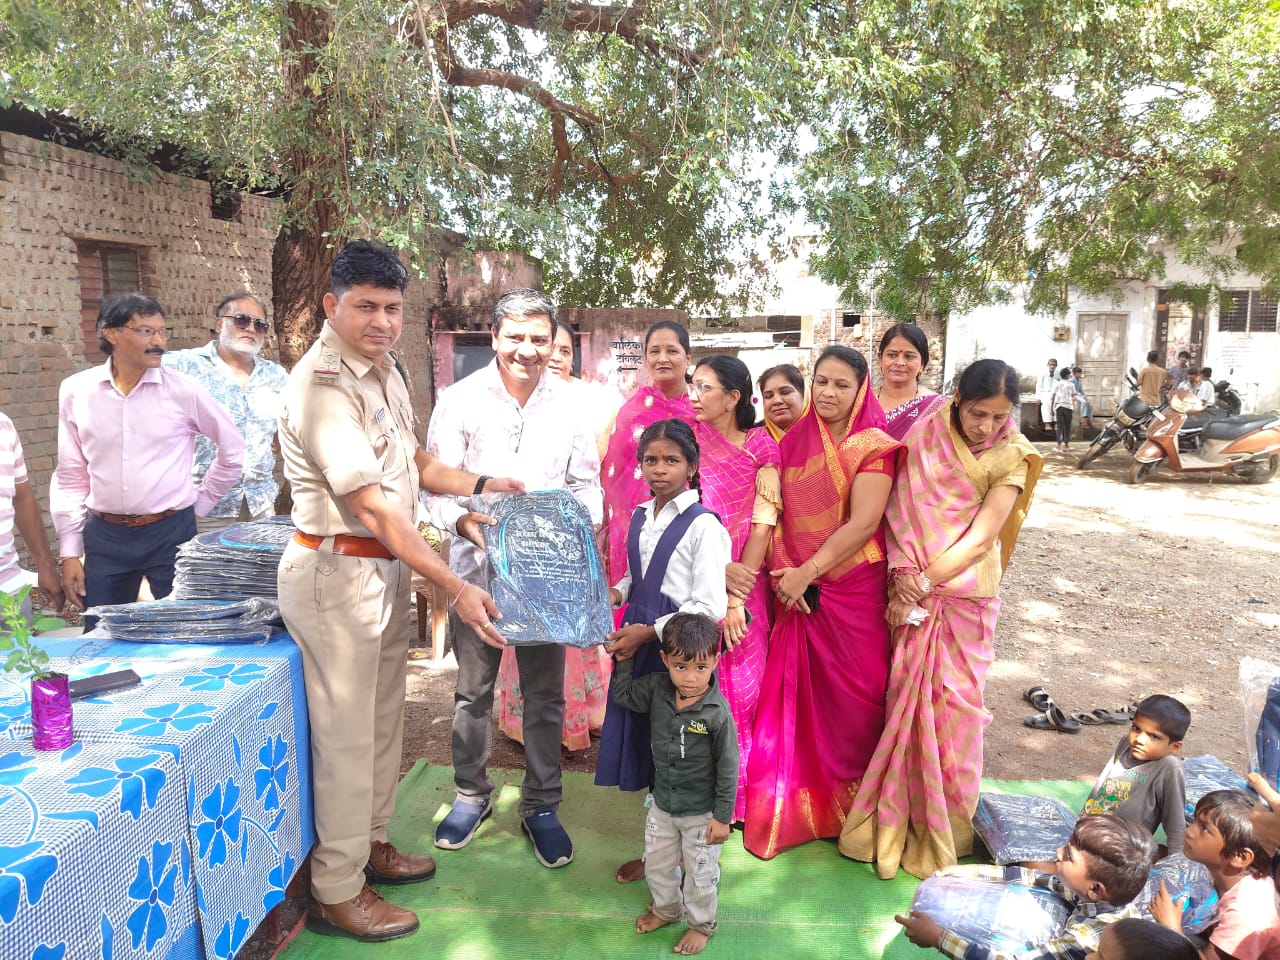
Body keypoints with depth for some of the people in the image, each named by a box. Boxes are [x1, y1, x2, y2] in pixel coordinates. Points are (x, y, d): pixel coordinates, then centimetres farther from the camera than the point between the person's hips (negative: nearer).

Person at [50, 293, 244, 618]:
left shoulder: (183, 390, -6)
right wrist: (70, 552, 5)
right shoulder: (76, 391, 1)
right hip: (104, 536, 2)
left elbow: (233, 448, 6)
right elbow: (70, 476, 6)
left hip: (171, 533, -2)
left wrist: (200, 504, 6)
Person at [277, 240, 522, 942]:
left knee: (382, 718, 20)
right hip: (338, 571, -9)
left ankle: (370, 843, 40)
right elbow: (373, 503, -25)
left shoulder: (383, 369, 8)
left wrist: (481, 484, 9)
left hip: (388, 566, 9)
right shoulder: (322, 384, -21)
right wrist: (453, 585, -25)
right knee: (346, 733, 3)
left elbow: (412, 463, 21)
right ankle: (336, 894, 21)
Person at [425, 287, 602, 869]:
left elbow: (586, 482, 9)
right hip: (478, 563, -1)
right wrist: (461, 520, -24)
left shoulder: (569, 405, 3)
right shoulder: (461, 400, -3)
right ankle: (472, 794, 34)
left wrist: (582, 517, -12)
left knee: (545, 694, 10)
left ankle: (540, 805, 28)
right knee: (472, 689, 13)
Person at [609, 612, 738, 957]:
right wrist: (626, 654, -6)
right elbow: (621, 693, 2)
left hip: (701, 812, -5)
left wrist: (722, 816, -13)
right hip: (662, 805, 5)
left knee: (700, 875, 17)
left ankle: (701, 924, 44)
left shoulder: (717, 712, -27)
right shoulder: (656, 689, -14)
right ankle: (666, 909, 53)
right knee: (656, 864, 25)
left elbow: (728, 768, -19)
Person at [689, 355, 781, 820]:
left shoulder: (762, 446, 2)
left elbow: (763, 523, -5)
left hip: (746, 587, 1)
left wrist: (737, 600, -11)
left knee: (743, 690, 4)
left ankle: (737, 797, 23)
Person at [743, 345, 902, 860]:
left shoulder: (873, 446, -4)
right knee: (794, 696, 6)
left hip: (854, 590, -3)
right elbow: (778, 513, 5)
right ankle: (796, 805, 22)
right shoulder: (794, 441, 8)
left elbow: (863, 523, -14)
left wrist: (807, 572, -15)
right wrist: (783, 573, -9)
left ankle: (851, 807, 25)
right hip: (796, 592, 3)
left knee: (850, 695, 5)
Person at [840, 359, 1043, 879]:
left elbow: (980, 538, -12)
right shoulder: (925, 436, -2)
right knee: (906, 701, 6)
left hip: (966, 593, -1)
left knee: (953, 705, 6)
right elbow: (900, 508, -5)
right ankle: (900, 820, 24)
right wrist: (903, 573, -18)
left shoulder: (1011, 457, -5)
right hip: (912, 591, 1)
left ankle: (944, 830, 25)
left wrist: (925, 580, -18)